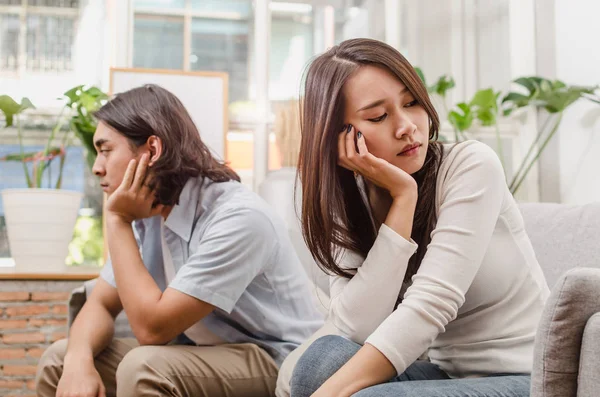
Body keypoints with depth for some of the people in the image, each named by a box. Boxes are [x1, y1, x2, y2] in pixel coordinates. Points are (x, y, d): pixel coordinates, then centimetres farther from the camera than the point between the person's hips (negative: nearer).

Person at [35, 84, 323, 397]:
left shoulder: (237, 218, -26)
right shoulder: (147, 214, -1)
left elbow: (151, 327, -25)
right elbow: (101, 304, 4)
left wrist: (118, 222, -21)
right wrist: (79, 360, -17)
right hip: (205, 352, 7)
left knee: (143, 368, -31)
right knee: (59, 361, -2)